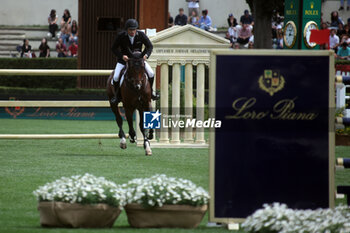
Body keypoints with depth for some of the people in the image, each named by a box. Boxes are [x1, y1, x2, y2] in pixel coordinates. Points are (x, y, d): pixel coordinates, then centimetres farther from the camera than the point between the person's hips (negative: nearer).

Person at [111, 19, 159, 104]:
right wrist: (122, 56, -26)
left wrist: (146, 54, -23)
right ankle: (117, 95, 6)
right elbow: (114, 48, -9)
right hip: (124, 60, -1)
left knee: (151, 74, -12)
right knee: (116, 77, -18)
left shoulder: (141, 35, -14)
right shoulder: (121, 36, -17)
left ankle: (151, 91, 14)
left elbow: (150, 46, -3)